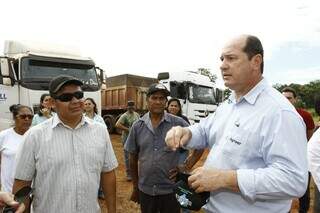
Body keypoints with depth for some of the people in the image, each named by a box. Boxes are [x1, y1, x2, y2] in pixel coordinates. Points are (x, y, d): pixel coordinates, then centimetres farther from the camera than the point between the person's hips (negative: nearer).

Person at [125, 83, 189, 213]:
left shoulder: (178, 123, -9)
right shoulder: (138, 126, -2)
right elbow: (133, 158, 5)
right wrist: (135, 186, 10)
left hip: (171, 190, -2)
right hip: (145, 190, 2)